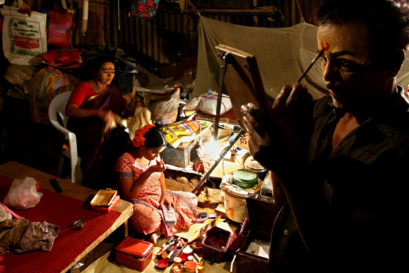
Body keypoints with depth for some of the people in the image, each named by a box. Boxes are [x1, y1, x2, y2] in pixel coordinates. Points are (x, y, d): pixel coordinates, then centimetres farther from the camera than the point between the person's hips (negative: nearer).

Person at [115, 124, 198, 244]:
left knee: (192, 199, -1)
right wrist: (150, 171, -29)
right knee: (152, 220, -40)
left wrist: (165, 194, -2)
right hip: (138, 202, -8)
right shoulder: (125, 161, -23)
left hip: (158, 197, 8)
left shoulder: (153, 155, -2)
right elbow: (128, 195, -24)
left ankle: (157, 231, -11)